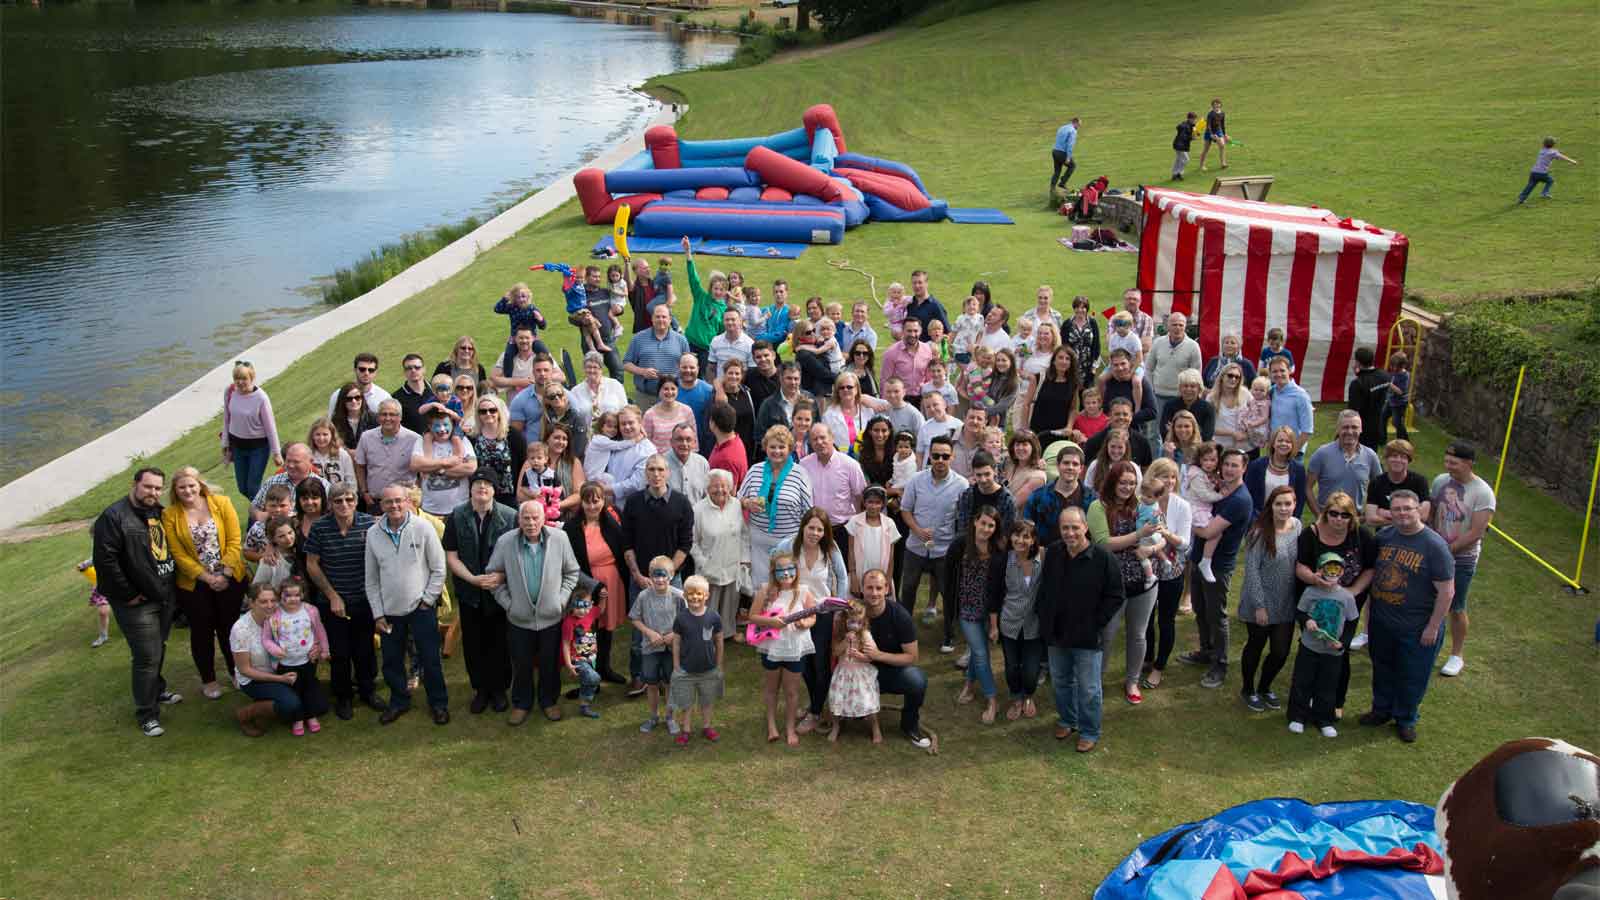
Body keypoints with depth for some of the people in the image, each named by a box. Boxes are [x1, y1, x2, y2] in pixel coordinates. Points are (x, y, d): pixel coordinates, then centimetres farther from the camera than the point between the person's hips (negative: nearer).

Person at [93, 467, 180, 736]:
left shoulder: (160, 513, 8)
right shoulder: (114, 517, -16)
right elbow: (105, 560, -20)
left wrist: (171, 586, 9)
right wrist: (128, 595, -18)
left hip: (165, 597, 7)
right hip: (137, 603, -7)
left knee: (159, 649, 22)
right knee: (148, 657, -4)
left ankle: (157, 691, 42)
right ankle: (147, 714, 7)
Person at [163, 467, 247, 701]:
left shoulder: (221, 503, -5)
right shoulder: (169, 515, -7)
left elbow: (234, 541, -6)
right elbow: (179, 554, -10)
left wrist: (224, 574, -14)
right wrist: (208, 578, -14)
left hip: (230, 579, 1)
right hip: (194, 584, 0)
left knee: (229, 627, 11)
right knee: (202, 631, 11)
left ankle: (237, 673, 29)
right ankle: (208, 680, 26)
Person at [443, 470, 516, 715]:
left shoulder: (510, 516, -8)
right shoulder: (457, 516, -3)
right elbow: (451, 556, -2)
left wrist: (502, 576, -21)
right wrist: (473, 579, -15)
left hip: (500, 591, -1)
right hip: (469, 592, 2)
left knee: (500, 643, 8)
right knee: (473, 644, 11)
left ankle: (499, 689, 25)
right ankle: (481, 689, 27)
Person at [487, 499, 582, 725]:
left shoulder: (559, 538, -10)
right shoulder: (505, 542, -12)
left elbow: (571, 572, 2)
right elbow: (493, 574, 1)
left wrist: (561, 599, -4)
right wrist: (507, 602, -4)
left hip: (551, 616, 0)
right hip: (519, 618, 0)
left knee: (550, 663, 14)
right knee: (521, 664, 12)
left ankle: (549, 701, 34)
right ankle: (521, 704, 31)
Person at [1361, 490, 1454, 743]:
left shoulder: (1435, 546, -18)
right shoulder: (1383, 536, -1)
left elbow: (1446, 591, -16)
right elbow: (1372, 574, 11)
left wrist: (1432, 627, -15)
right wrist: (1369, 614, 10)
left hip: (1417, 628, -5)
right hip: (1381, 622, 5)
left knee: (1413, 676, 11)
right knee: (1383, 669, 21)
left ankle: (1406, 720, 31)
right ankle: (1382, 710, 41)